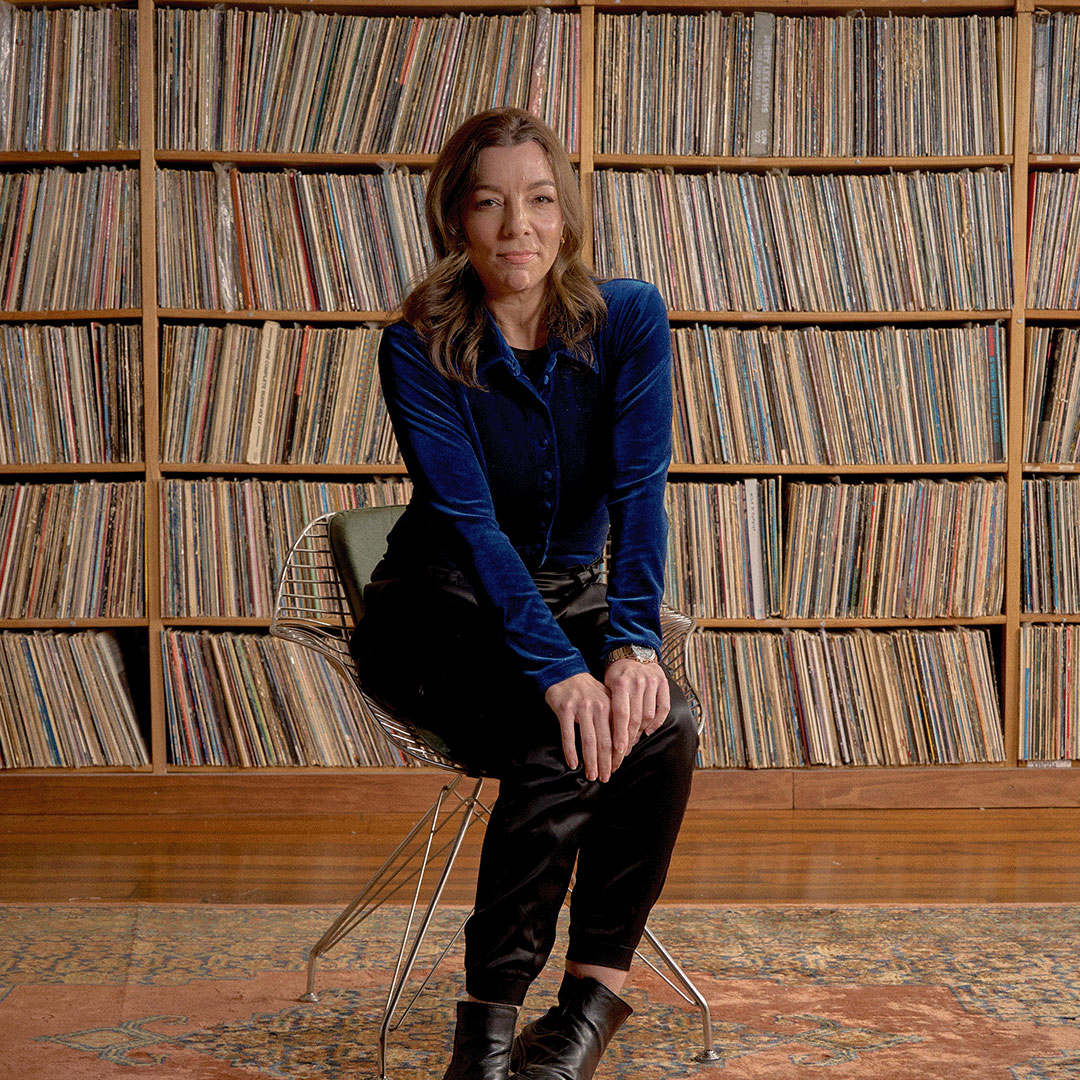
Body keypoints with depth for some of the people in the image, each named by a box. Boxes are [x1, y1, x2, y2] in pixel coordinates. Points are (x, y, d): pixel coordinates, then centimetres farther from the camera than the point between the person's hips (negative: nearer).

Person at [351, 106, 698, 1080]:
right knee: (557, 749, -31)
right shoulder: (419, 349, -14)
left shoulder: (629, 319, -6)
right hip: (444, 607, -3)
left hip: (571, 593, 3)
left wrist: (631, 641, -31)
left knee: (664, 725, -28)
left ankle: (594, 997, -16)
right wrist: (558, 672, -36)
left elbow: (640, 489, -15)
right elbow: (470, 521, -24)